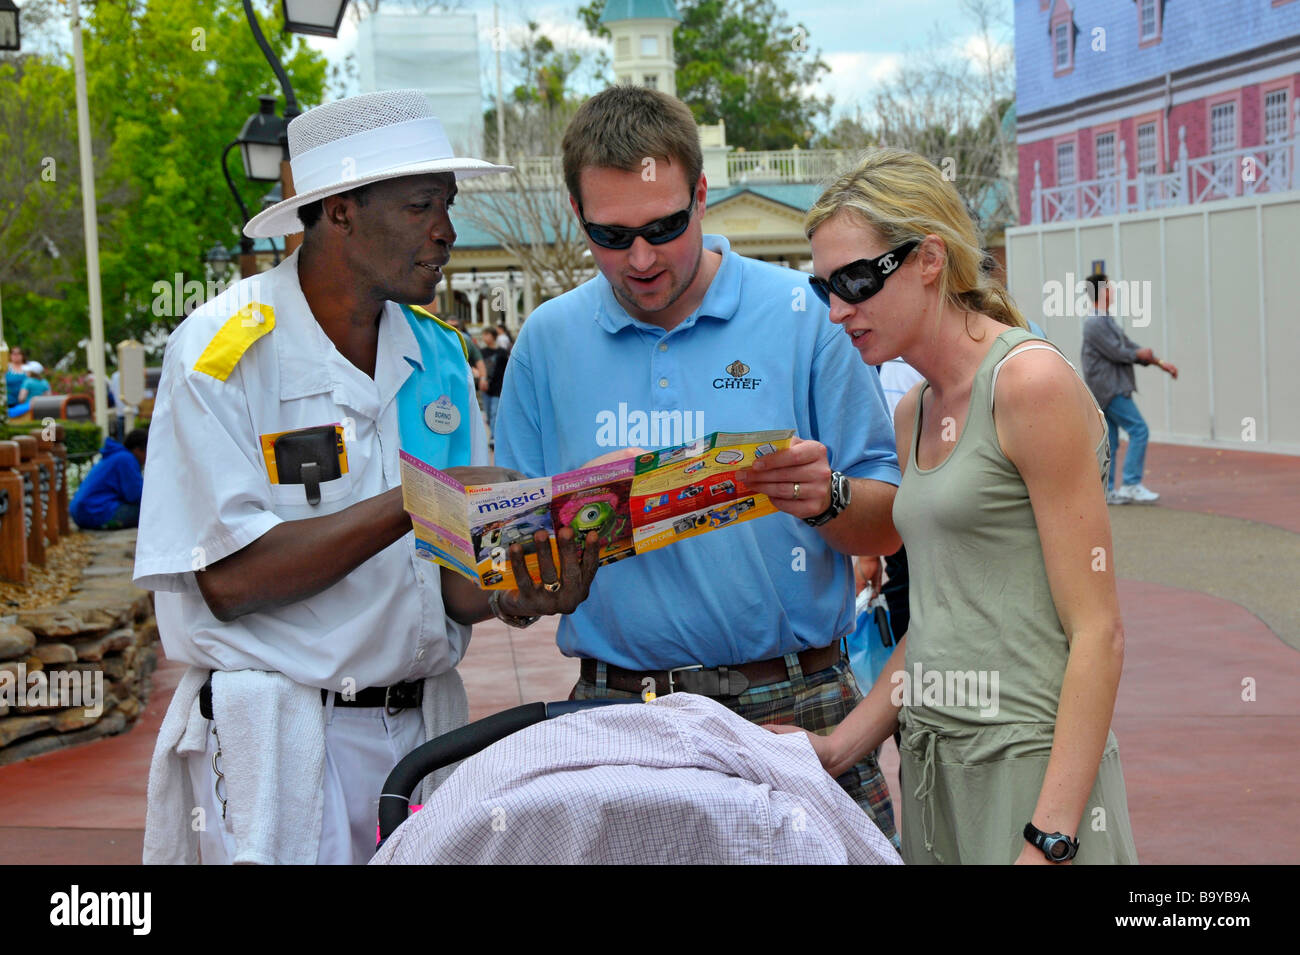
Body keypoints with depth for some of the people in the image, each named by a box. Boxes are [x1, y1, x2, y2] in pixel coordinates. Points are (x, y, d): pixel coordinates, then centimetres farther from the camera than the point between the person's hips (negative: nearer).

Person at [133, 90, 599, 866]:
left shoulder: (438, 355, 7)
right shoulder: (222, 351, -11)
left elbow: (455, 573, 7)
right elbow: (228, 579, -18)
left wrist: (510, 594, -17)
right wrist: (416, 500, -21)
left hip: (423, 725, 5)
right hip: (282, 736, -5)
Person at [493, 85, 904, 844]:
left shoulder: (803, 317, 0)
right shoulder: (549, 341, 7)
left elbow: (887, 527, 1)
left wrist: (828, 499, -19)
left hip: (795, 713, -1)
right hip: (614, 709, 2)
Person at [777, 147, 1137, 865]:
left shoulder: (1030, 382, -11)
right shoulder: (913, 413, 12)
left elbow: (1098, 633, -15)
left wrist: (1049, 838, -19)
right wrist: (836, 749, 7)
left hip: (1030, 768, -7)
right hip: (933, 770, 7)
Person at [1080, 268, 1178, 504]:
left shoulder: (1107, 320, 18)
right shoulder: (1095, 324, -16)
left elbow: (1129, 344, 18)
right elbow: (1117, 353, -17)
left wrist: (1161, 363, 13)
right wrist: (1140, 354, 2)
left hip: (1109, 389, 10)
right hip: (1109, 389, -10)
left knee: (1109, 440, 9)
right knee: (1138, 429, -11)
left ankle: (1106, 490, 11)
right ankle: (1131, 484, -12)